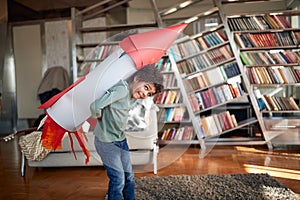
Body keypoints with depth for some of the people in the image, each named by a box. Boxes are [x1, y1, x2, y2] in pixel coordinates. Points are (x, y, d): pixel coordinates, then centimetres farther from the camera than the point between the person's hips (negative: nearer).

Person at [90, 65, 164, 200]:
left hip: (121, 140, 9)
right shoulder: (122, 89, -25)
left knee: (129, 177, 16)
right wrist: (100, 118, -12)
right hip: (107, 142, -8)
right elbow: (95, 106, -31)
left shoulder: (133, 98, 2)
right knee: (118, 180, -2)